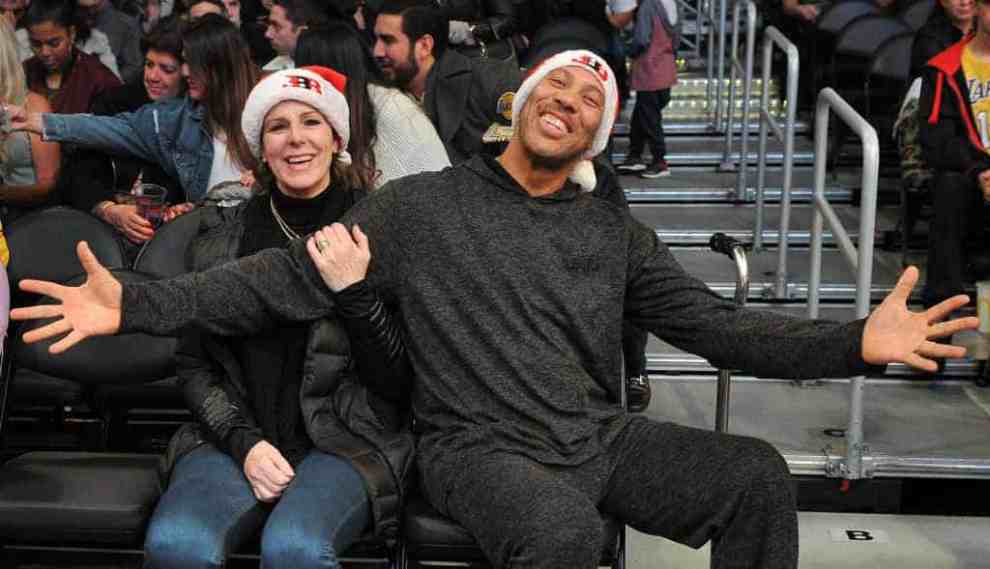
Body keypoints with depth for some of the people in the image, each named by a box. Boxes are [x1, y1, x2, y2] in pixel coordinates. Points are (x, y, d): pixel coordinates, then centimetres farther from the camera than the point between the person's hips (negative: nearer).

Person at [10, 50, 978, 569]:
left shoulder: (614, 233, 11)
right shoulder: (422, 206, 1)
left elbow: (714, 325, 6)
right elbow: (286, 279, -1)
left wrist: (856, 342, -8)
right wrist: (136, 304, -11)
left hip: (601, 435, 5)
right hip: (481, 445, -4)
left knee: (756, 476, -14)